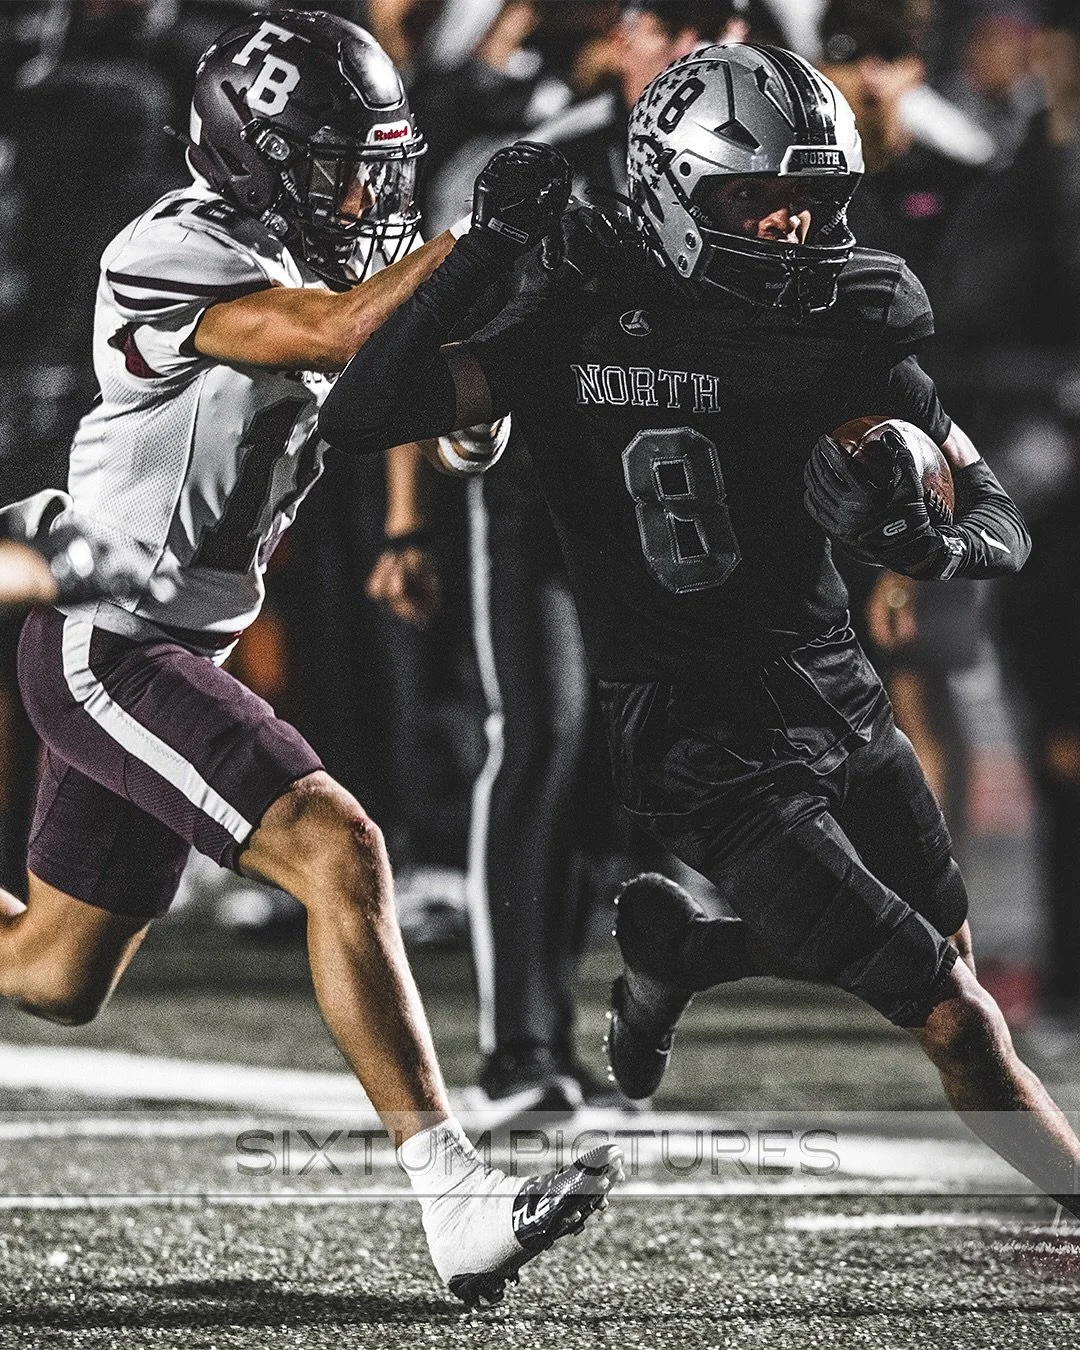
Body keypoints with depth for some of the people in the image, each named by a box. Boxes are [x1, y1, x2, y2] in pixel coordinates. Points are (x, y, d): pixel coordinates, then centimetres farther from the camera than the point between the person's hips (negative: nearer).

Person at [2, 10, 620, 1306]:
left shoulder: (311, 252, 9)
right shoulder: (174, 256, -18)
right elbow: (336, 333, -31)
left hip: (175, 644, 10)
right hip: (106, 647, -10)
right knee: (340, 854, -22)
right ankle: (457, 1202, -26)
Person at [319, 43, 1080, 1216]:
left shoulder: (852, 339, 0)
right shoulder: (586, 327, -9)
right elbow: (359, 415, -14)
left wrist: (935, 545, -23)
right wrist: (477, 253, -23)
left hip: (844, 709, 6)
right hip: (708, 755, -6)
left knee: (949, 965, 21)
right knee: (956, 1019, -11)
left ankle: (675, 951, 36)